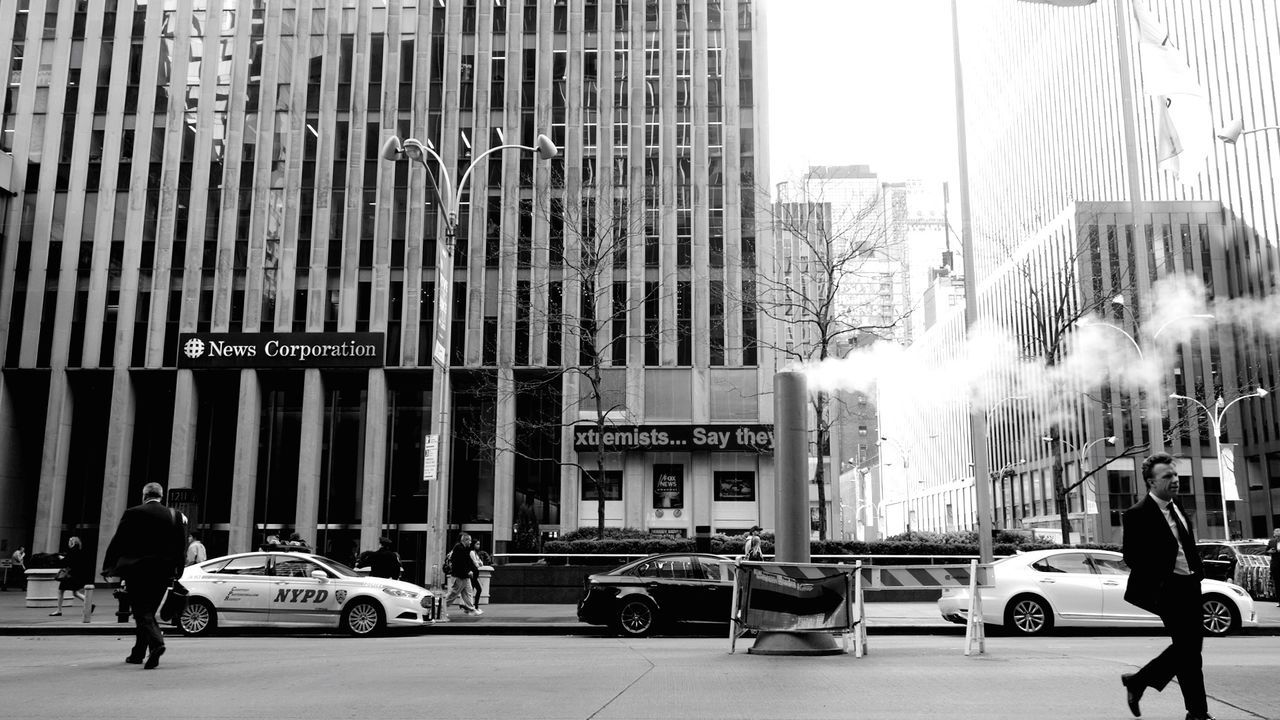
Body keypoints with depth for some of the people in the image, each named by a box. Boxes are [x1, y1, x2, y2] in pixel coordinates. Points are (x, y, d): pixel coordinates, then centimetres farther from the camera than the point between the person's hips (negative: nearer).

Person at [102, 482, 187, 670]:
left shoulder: (133, 514, -4)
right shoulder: (174, 516, 4)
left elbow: (117, 542, -3)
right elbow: (180, 547, 5)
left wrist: (109, 568, 4)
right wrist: (176, 571, 12)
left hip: (137, 570, -4)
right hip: (163, 573, 4)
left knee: (142, 612, -4)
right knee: (148, 611, 16)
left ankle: (156, 643, -27)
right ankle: (138, 653, 23)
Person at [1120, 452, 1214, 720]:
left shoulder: (1178, 508, 12)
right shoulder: (1138, 515, -14)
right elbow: (1132, 558, -15)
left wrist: (1197, 573, 9)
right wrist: (1156, 585, -17)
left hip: (1190, 587, 8)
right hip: (1168, 590, -8)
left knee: (1191, 646, 13)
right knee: (1188, 650, -3)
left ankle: (1138, 681, 27)